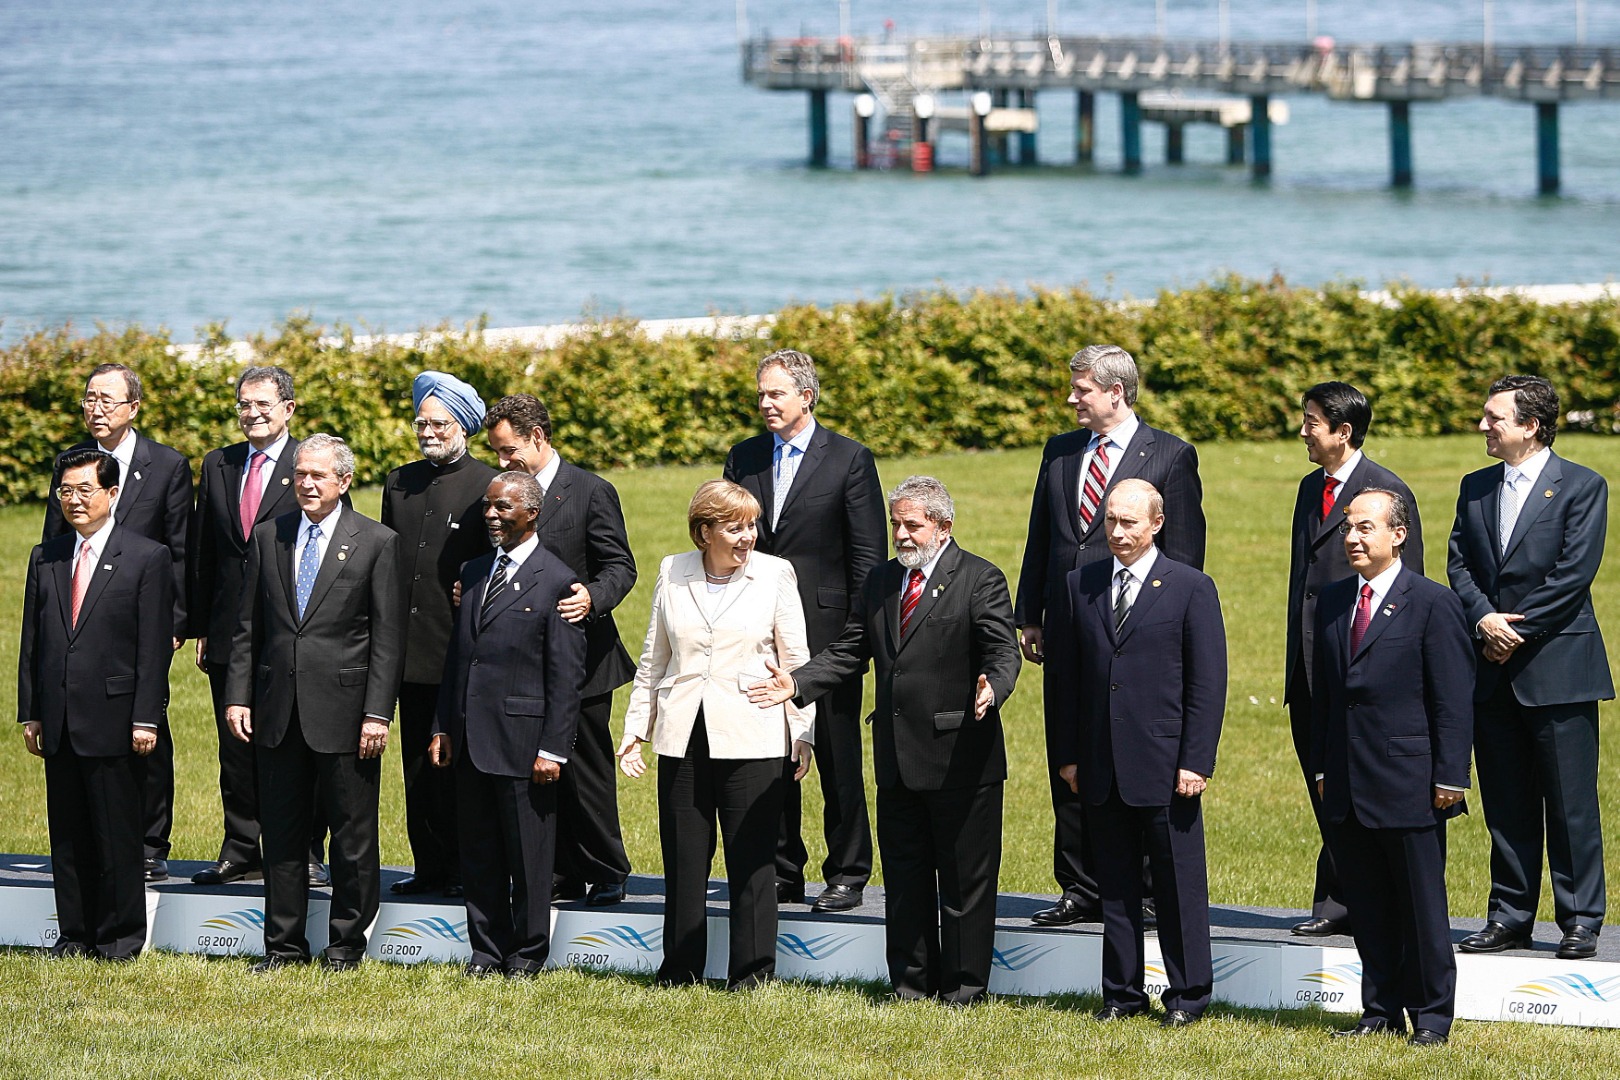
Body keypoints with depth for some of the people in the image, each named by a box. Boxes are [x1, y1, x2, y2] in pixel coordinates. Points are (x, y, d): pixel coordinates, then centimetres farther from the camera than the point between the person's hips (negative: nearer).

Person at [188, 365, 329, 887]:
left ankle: (305, 854, 7)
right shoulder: (218, 465, 12)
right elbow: (201, 552, 14)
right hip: (229, 633, 5)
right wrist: (201, 627, 9)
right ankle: (242, 851, 16)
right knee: (236, 750, 9)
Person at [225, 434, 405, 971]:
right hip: (278, 709, 4)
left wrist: (378, 712, -11)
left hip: (344, 709, -4)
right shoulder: (269, 537, 10)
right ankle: (284, 944, 15)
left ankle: (346, 943, 13)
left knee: (353, 834, 3)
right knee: (281, 832, 8)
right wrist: (237, 696, 3)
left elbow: (388, 638, -5)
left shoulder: (377, 542, -2)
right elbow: (248, 626, 12)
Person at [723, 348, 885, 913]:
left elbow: (868, 554, -3)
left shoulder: (850, 460, -2)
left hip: (827, 631, -4)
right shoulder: (744, 458, 11)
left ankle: (847, 874, 8)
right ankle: (782, 874, 15)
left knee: (838, 760, 0)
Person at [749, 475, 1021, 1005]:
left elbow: (1002, 652, -13)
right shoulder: (880, 583, 13)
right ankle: (912, 982, 20)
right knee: (904, 877, 11)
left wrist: (992, 689, -34)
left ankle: (964, 985, 8)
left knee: (964, 879, 1)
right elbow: (848, 652, 13)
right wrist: (797, 683, -3)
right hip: (897, 758, 6)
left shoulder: (980, 580, -5)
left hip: (961, 757, -6)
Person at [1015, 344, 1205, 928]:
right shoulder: (1059, 452, 13)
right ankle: (1080, 889, 16)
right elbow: (1040, 539, 17)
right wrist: (1029, 616, 10)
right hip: (1066, 635, 6)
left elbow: (1184, 553, -4)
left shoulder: (1170, 457, -3)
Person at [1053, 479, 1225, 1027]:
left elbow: (1208, 683, -4)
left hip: (1166, 766, -4)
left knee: (1178, 884, 1)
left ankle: (1187, 995, 9)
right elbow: (1069, 675, 12)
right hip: (1102, 767, 4)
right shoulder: (1081, 585, 10)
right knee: (1116, 885, 9)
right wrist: (1069, 754, 7)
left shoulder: (1191, 588, -2)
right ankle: (1122, 992, 16)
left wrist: (1196, 761, -10)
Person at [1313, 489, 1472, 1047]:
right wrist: (1321, 768, 10)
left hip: (1409, 785, -6)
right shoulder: (1333, 601, 12)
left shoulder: (1432, 603, -6)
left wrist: (1450, 777, -12)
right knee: (1367, 909, 10)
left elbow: (1454, 699, -8)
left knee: (1422, 909, 2)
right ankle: (1381, 1011, 18)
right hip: (1346, 788, 6)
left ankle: (1431, 1016, 9)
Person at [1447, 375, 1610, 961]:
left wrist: (1516, 632, -12)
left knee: (1571, 803, -3)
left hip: (1556, 665, -5)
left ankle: (1580, 922, 2)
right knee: (1505, 803, 8)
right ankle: (1510, 918, 14)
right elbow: (1458, 563, 9)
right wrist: (1485, 620, -9)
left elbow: (1574, 573, -10)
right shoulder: (1476, 488, 14)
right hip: (1493, 671, 5)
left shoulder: (1582, 487, -3)